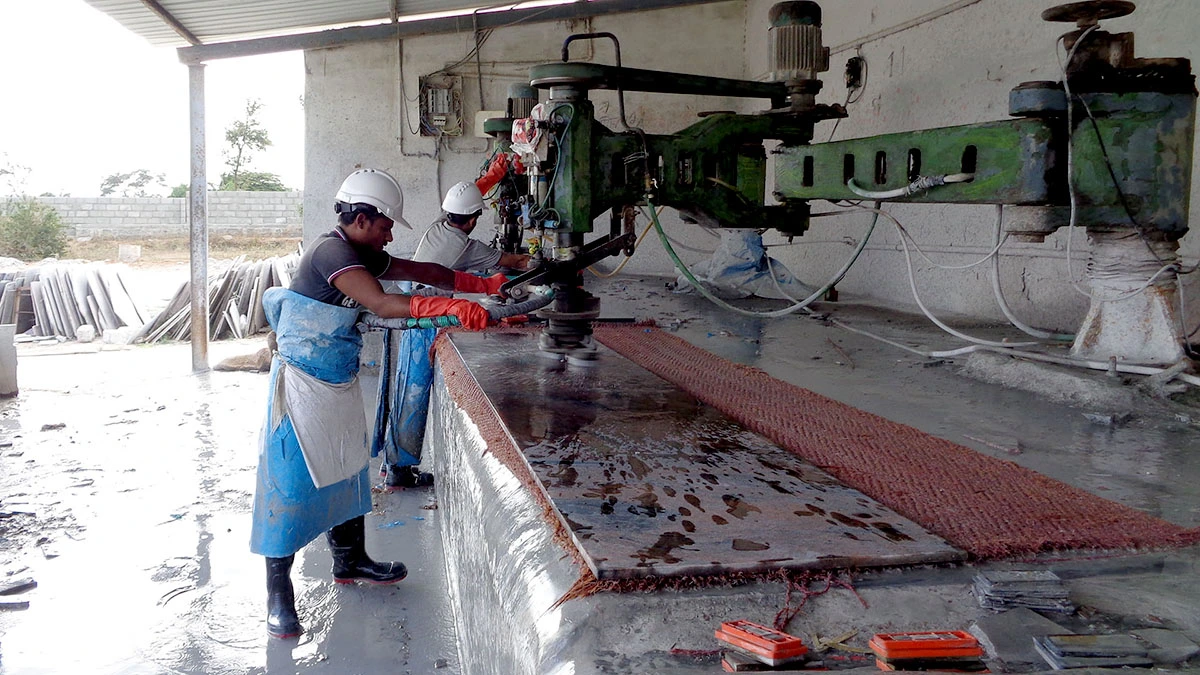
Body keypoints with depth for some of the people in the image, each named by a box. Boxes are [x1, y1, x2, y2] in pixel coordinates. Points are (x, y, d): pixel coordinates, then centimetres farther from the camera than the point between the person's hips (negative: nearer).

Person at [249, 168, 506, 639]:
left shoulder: (363, 254, 8)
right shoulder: (331, 251, -21)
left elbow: (419, 271, 13)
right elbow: (381, 304, -33)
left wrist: (484, 286, 8)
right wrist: (449, 307, -40)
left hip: (340, 380, 10)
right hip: (303, 383, -10)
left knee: (346, 469, 18)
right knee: (292, 479, -4)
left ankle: (349, 560, 35)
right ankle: (278, 595, 5)